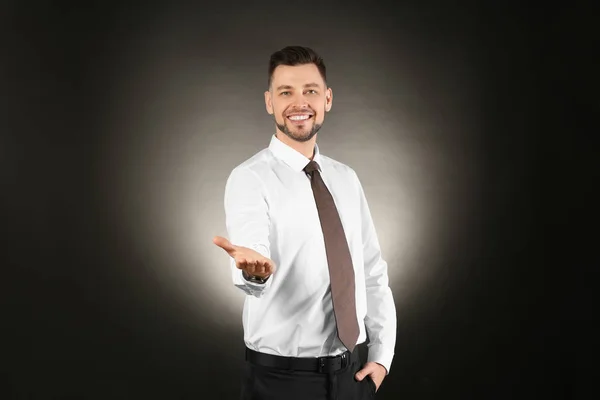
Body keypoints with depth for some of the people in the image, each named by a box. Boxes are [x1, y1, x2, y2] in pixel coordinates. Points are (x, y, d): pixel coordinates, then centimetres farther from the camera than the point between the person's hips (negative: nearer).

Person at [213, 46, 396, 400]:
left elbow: (373, 271, 10)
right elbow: (252, 250, -29)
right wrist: (254, 267, -52)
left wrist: (382, 356, 2)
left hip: (350, 371, 5)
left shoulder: (346, 178, 7)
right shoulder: (250, 178, -11)